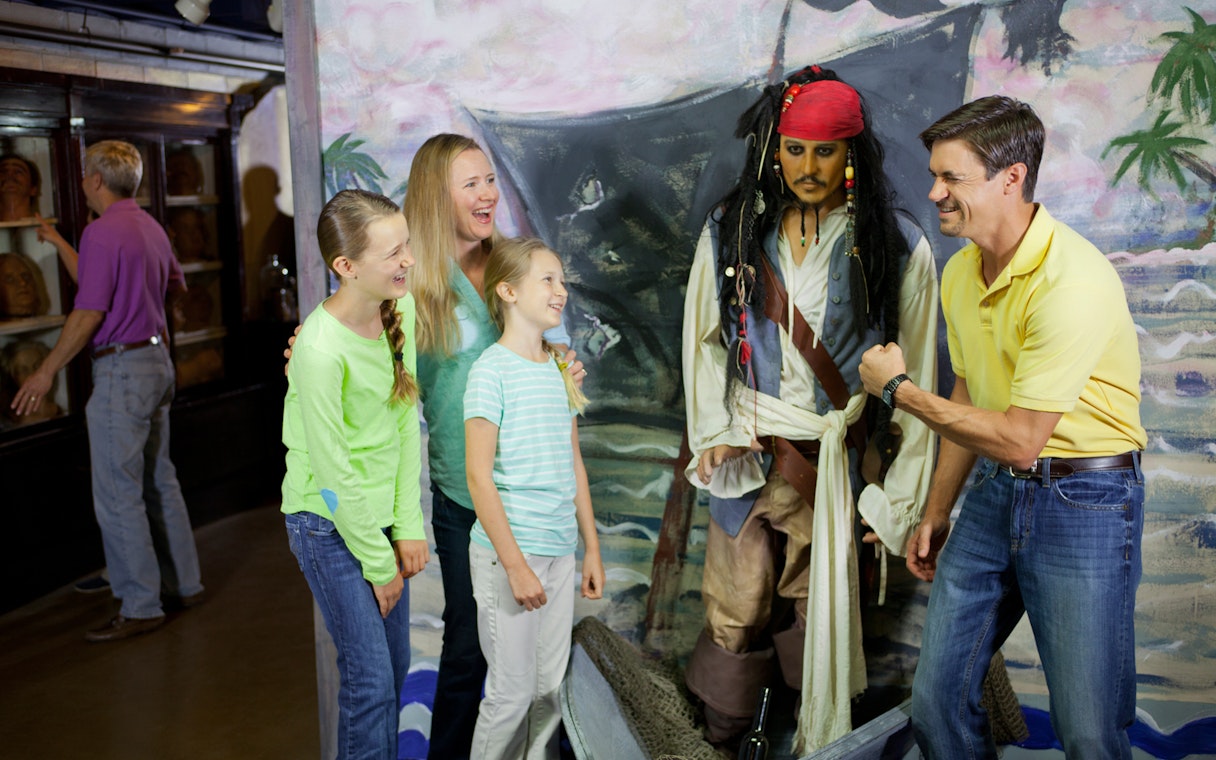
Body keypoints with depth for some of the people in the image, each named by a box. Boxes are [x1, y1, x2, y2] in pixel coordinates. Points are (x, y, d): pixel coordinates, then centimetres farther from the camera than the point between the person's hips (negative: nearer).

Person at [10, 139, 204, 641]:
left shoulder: (102, 233, -15)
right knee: (159, 482, 16)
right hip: (157, 360, 9)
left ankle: (141, 607, 2)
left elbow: (89, 313, -18)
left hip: (122, 368, -9)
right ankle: (184, 585, 23)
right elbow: (175, 285, 25)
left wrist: (48, 371, -10)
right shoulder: (150, 227, 12)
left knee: (118, 495, -3)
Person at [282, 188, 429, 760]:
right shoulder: (321, 349, -27)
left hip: (380, 514, 7)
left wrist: (408, 527, -3)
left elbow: (406, 421, -2)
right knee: (370, 679, -1)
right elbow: (334, 472, -20)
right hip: (329, 525, -7)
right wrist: (378, 562, -11)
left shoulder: (400, 309, -6)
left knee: (395, 665, 17)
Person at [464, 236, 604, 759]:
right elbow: (479, 477, -14)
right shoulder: (492, 369, -10)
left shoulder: (561, 368, 10)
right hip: (508, 553, -6)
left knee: (550, 687, 12)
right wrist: (515, 565, -16)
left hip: (560, 552, 6)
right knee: (512, 691, 1)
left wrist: (592, 550, 14)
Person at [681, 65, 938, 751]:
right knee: (737, 607, 9)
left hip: (838, 461, -2)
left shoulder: (897, 246, -6)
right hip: (748, 455, 2)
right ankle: (722, 734, 31)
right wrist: (715, 433, -1)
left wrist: (898, 498, -6)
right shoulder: (732, 232, 2)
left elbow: (915, 381, -4)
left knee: (820, 609, 7)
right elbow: (704, 339, 10)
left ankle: (823, 739, 29)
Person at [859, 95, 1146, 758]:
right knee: (936, 700, 10)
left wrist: (899, 389, -14)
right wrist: (936, 513, 18)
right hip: (995, 494, 7)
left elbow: (1019, 441, -24)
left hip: (1083, 501, -7)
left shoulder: (1073, 280, -23)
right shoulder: (960, 272, 4)